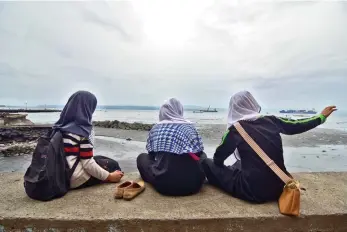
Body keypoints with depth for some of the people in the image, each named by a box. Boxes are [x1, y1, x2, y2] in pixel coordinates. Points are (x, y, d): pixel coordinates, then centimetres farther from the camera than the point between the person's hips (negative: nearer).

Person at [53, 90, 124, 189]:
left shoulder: (61, 126, 4)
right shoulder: (83, 130, -17)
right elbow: (88, 164, -17)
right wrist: (109, 176, -8)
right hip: (77, 179, -7)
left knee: (101, 158, 21)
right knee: (112, 164, 13)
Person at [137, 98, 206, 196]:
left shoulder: (156, 128, 6)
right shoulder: (189, 126, 6)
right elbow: (199, 153, 12)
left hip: (164, 185, 0)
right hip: (193, 183, 1)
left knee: (142, 157, 24)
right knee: (203, 156, 30)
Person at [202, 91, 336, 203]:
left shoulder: (236, 129, -12)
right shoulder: (271, 121, -1)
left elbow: (218, 159, 0)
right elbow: (297, 126, 15)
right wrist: (321, 117, 32)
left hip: (253, 192, -6)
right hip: (279, 187, 6)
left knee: (208, 164, 3)